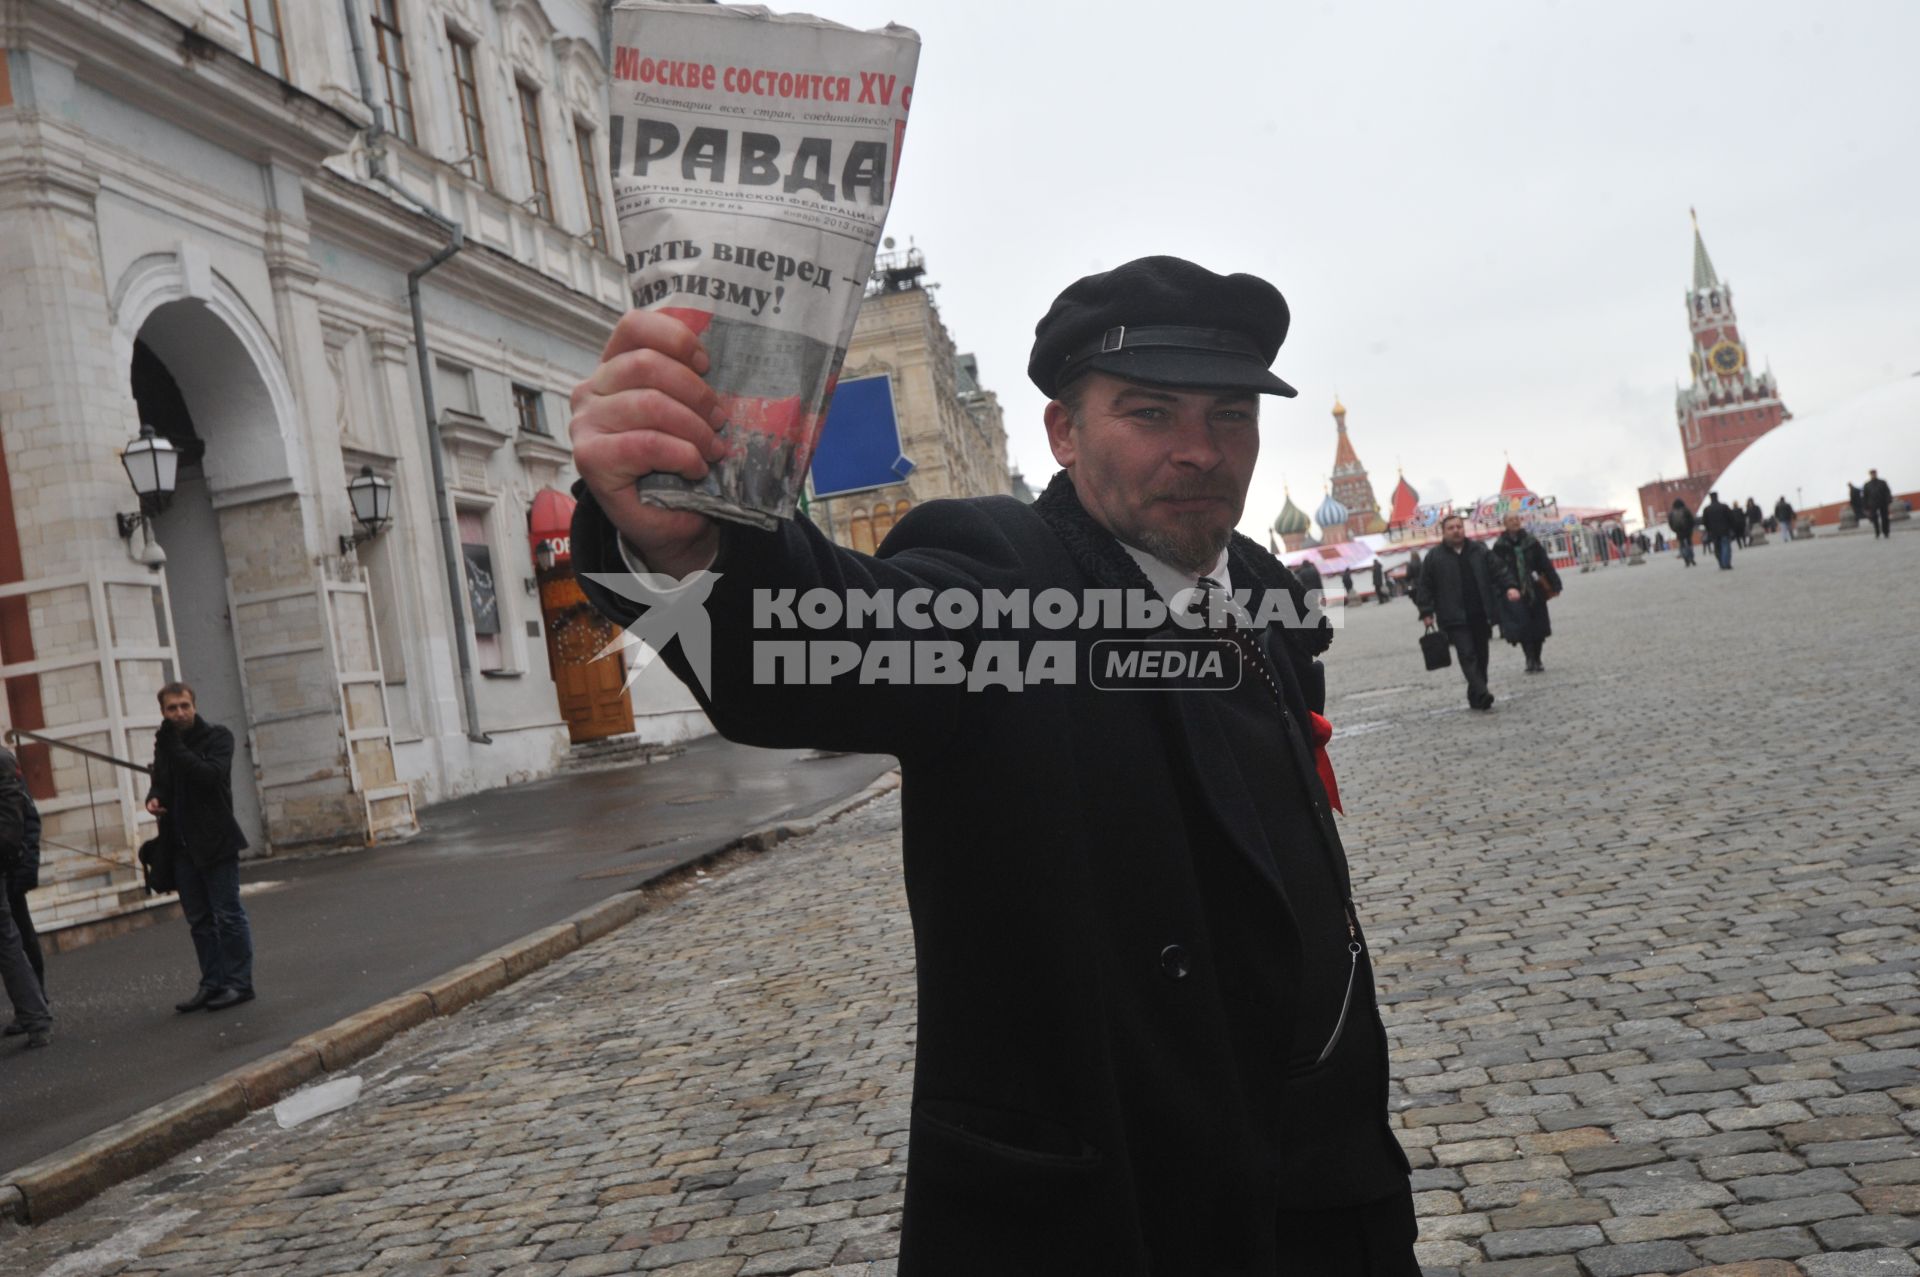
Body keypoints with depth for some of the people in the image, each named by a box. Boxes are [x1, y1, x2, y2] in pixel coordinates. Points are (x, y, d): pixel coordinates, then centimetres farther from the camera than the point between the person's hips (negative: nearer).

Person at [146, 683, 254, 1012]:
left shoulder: (217, 737, -6)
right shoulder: (164, 742, 12)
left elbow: (211, 775, -22)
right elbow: (159, 781, 23)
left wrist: (176, 748, -18)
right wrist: (153, 798, 1)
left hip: (215, 840, -6)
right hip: (182, 844, 6)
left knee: (228, 916, -2)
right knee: (199, 920, 10)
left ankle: (239, 984, 3)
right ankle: (212, 984, 17)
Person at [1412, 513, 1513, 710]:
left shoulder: (1479, 551, 10)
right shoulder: (1434, 557, 1)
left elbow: (1497, 571, 10)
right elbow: (1424, 587, 2)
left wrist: (1509, 587, -8)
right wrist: (1426, 612, -3)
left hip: (1480, 615, 4)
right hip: (1454, 619, -4)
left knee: (1481, 655, 8)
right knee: (1467, 655, -14)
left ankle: (1476, 697, 18)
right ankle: (1481, 694, -21)